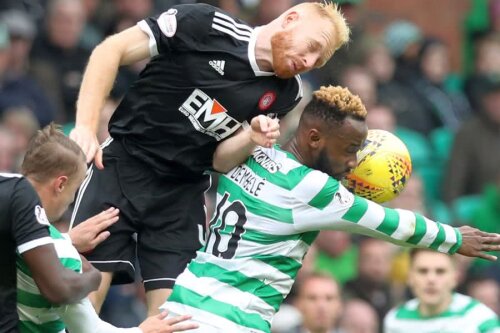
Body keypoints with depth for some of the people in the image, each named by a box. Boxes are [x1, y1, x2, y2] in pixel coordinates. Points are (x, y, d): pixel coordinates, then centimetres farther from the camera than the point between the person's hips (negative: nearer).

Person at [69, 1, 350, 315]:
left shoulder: (284, 94, 0)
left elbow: (219, 160, 3)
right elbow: (111, 50, -9)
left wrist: (252, 138, -19)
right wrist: (86, 125, -18)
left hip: (183, 192, 4)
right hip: (122, 163, -4)